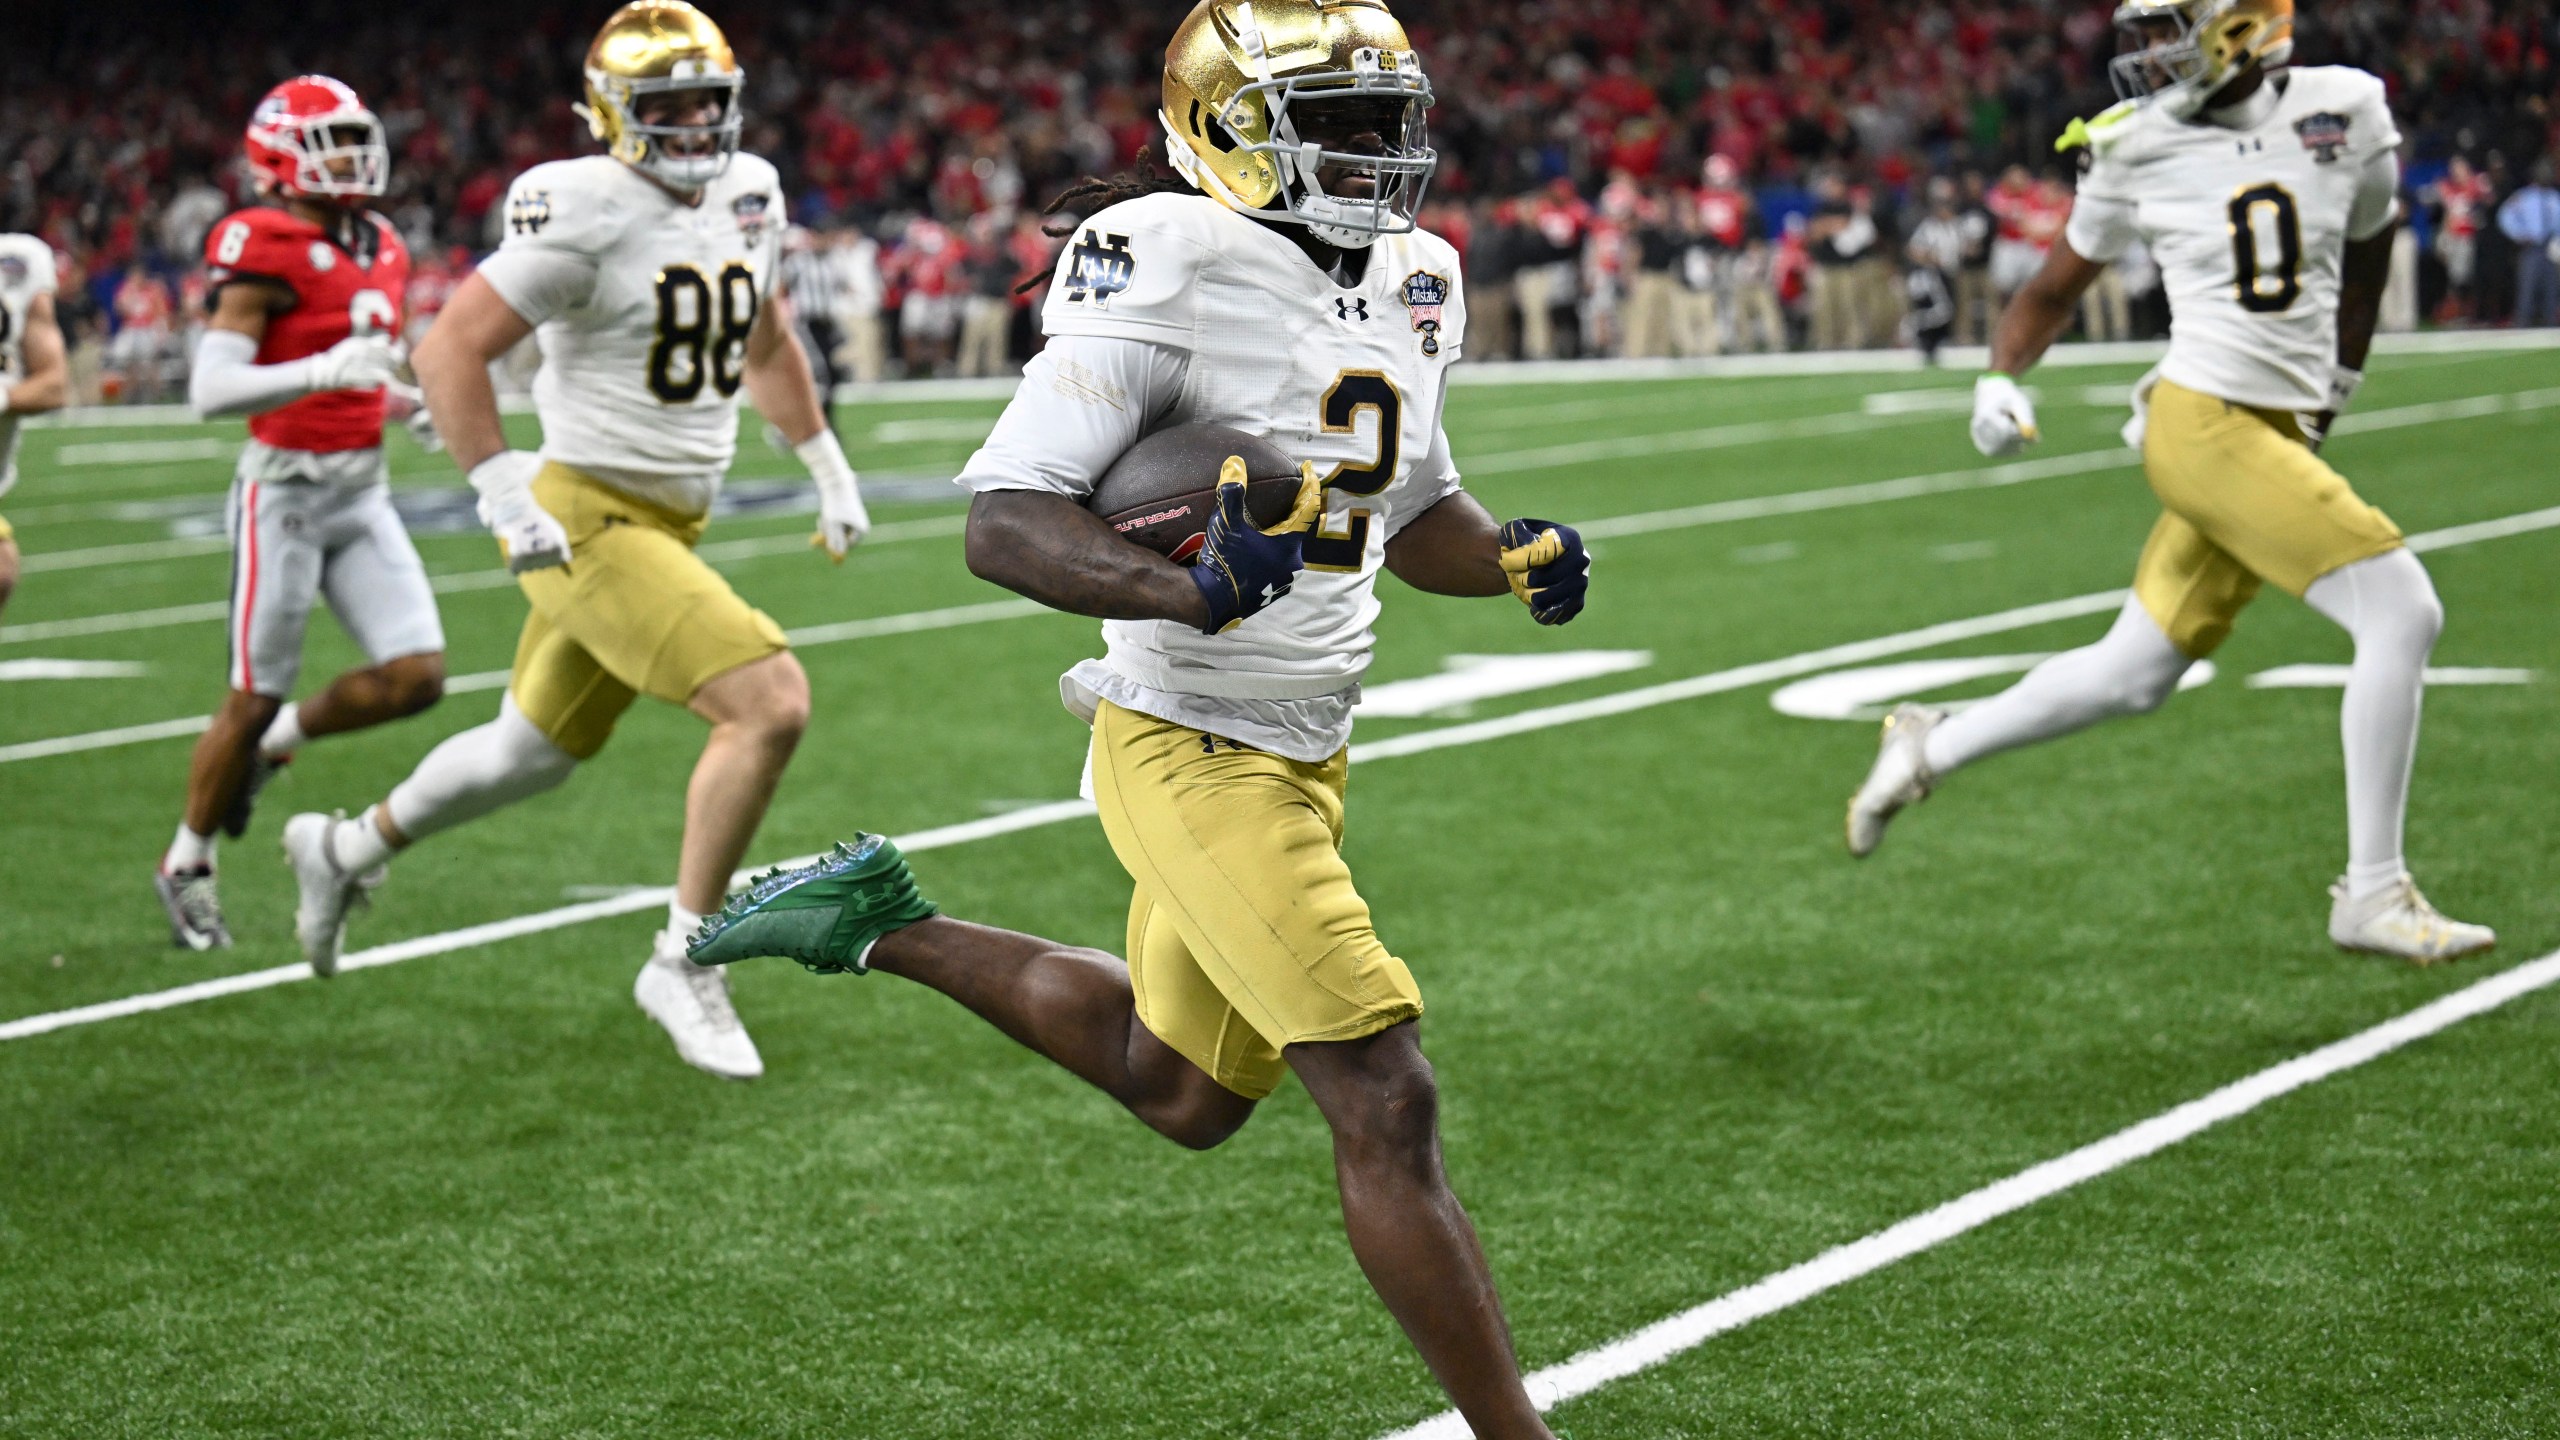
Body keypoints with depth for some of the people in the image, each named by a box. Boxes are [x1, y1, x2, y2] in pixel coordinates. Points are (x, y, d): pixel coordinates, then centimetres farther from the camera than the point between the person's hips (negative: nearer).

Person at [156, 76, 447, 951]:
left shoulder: (380, 250, 11)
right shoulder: (264, 252, -14)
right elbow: (210, 390, -21)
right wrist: (325, 371, -32)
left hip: (364, 491, 7)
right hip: (285, 489, -7)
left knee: (417, 675, -4)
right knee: (255, 697, 1)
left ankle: (275, 743, 22)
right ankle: (185, 868, 21)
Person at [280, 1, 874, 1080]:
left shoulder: (748, 198, 6)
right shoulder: (589, 213, -18)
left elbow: (766, 344, 25)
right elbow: (448, 351, -17)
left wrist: (826, 465, 22)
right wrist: (501, 495, -21)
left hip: (672, 525, 9)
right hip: (588, 520, -9)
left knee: (540, 749, 22)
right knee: (771, 704, -20)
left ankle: (344, 849, 45)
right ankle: (683, 964, -7)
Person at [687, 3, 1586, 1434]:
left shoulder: (1413, 284, 6)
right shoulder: (1173, 267, -19)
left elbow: (1417, 512, 21)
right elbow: (1006, 520, -21)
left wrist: (1518, 559, -1)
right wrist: (1195, 593, -37)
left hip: (1303, 754, 9)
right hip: (1196, 759, -9)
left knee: (1183, 1090, 25)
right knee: (1387, 1106, -12)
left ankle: (883, 925, 40)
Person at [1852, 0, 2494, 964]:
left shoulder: (2345, 112, 3)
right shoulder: (2140, 149, -1)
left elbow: (2368, 251, 22)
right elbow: (2056, 288, 12)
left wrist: (2334, 389, 28)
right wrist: (2000, 378, -4)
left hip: (2278, 433, 5)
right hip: (2204, 423, -5)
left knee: (2133, 677, 13)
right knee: (2402, 614, -15)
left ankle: (1931, 749, 33)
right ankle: (2371, 897, -7)